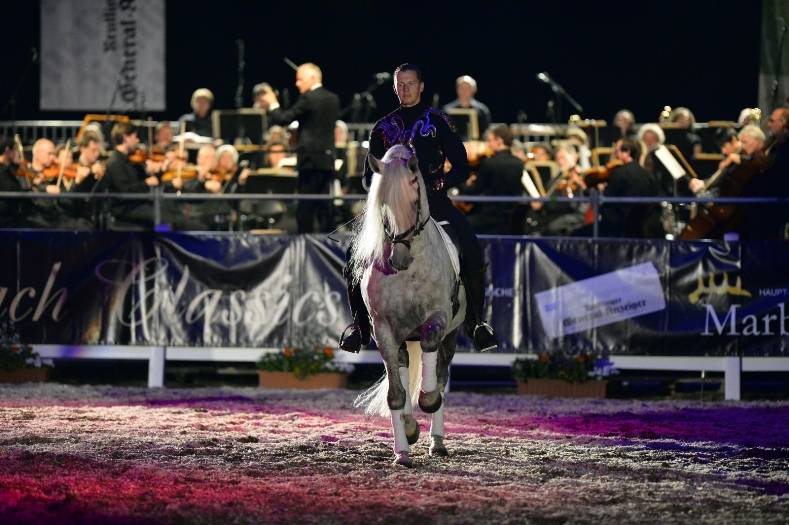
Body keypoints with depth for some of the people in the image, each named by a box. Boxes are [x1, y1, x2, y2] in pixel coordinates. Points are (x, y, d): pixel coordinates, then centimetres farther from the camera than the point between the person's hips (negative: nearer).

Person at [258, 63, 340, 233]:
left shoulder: (308, 98, -12)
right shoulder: (333, 99, 11)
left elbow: (283, 119, -12)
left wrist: (272, 104, 6)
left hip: (311, 158, -7)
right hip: (328, 159, 7)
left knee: (305, 207, -5)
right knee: (323, 206, 10)